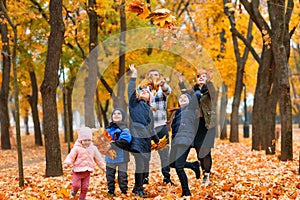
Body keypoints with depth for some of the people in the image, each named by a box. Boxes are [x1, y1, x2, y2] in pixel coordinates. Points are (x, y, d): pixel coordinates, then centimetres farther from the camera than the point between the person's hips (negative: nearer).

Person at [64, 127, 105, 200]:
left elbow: (98, 159, 14)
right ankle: (73, 192, 22)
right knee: (76, 185, -10)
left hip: (87, 171, 3)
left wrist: (103, 167, 18)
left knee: (85, 187, 3)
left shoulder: (93, 148, 5)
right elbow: (71, 156, -14)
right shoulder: (77, 148, -8)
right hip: (78, 170, -3)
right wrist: (67, 163, -31)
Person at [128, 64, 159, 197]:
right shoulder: (135, 103, 7)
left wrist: (157, 140, 33)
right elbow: (131, 91, -8)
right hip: (137, 138, -6)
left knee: (145, 165, 8)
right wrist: (134, 76, -14)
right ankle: (137, 188, -1)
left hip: (147, 139, 6)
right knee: (139, 164, -12)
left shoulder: (149, 111, 23)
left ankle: (140, 187, 20)